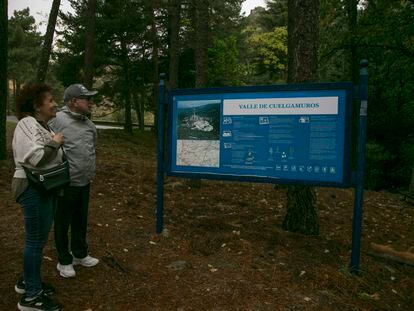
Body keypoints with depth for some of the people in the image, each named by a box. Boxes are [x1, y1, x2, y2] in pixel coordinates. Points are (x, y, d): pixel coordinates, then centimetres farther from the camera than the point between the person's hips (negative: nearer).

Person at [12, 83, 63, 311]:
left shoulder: (42, 125, 13)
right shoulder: (27, 124, -16)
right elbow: (34, 157, -28)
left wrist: (56, 145, 2)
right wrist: (55, 143, -17)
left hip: (46, 187, 10)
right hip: (33, 189, -10)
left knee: (38, 237, 19)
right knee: (36, 240, -1)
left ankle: (28, 281, 36)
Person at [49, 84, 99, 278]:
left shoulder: (88, 124, 8)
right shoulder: (57, 120, -15)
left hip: (84, 182, 7)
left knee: (81, 221, 20)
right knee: (62, 224, 10)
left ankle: (80, 254, 38)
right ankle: (64, 261, 28)